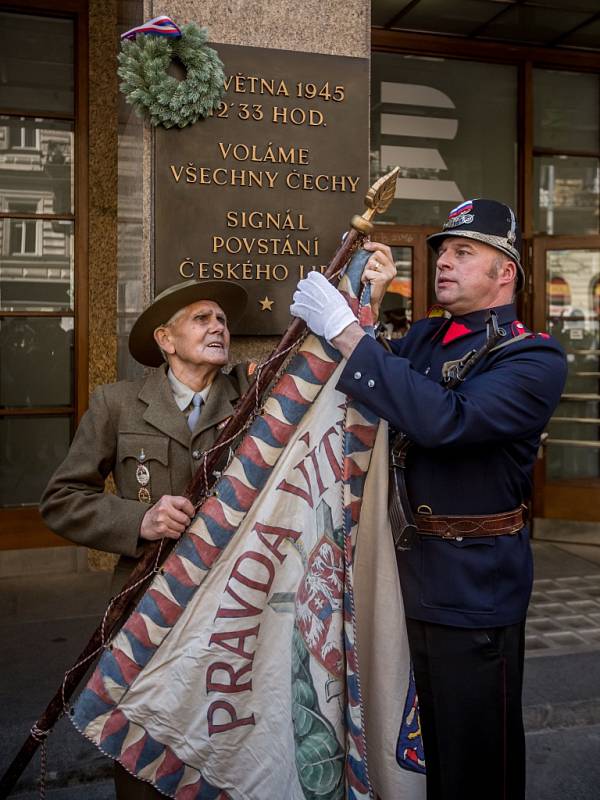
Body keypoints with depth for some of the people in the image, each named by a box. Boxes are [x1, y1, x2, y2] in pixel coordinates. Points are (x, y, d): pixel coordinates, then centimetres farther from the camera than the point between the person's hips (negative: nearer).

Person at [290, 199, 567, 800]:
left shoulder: (534, 358, -13)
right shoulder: (423, 336, 10)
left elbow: (444, 419, -30)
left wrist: (344, 329, -28)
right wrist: (364, 304, -6)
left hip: (473, 587, -6)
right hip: (408, 574, 6)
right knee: (422, 749, 21)